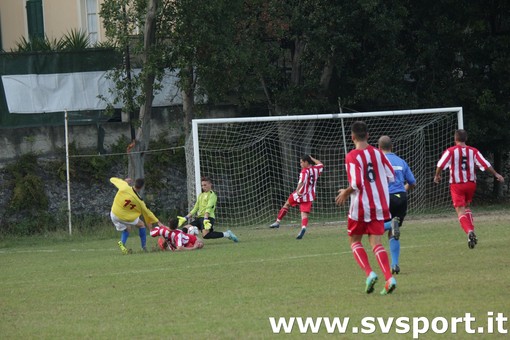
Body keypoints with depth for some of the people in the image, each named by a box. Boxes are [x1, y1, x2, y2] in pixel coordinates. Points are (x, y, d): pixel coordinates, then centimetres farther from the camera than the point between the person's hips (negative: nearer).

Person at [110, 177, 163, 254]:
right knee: (141, 225, 19)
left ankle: (122, 242, -6)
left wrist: (124, 181, 15)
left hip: (114, 214, 3)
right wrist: (157, 222, 12)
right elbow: (147, 212, -2)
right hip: (125, 216, -3)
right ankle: (144, 247, 17)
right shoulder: (139, 201, -15)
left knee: (127, 228, 24)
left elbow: (112, 179, -1)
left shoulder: (124, 187, -17)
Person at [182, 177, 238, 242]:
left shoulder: (212, 195, -2)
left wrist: (206, 218, -29)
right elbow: (195, 208, 25)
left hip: (208, 217, -9)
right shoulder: (201, 195, 22)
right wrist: (186, 217, 18)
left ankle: (226, 234, -11)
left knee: (205, 235, -29)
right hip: (199, 217, 9)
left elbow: (209, 208, -16)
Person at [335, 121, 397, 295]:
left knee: (354, 240, 13)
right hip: (380, 205, 4)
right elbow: (391, 176, 7)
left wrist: (346, 193, -2)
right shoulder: (377, 153, 4)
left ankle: (369, 273, -8)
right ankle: (389, 278, -15)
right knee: (376, 242, 4)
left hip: (361, 205, -4)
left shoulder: (352, 157, -13)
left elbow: (356, 183, -21)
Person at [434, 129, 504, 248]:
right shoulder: (473, 151, 2)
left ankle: (469, 231, -30)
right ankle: (471, 231, 14)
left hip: (456, 185, -3)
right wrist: (496, 174, 13)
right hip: (471, 183, 3)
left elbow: (440, 165, -11)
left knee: (460, 211, -6)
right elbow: (485, 164, 2)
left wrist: (437, 176, 8)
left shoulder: (451, 151, -5)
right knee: (466, 207, 25)